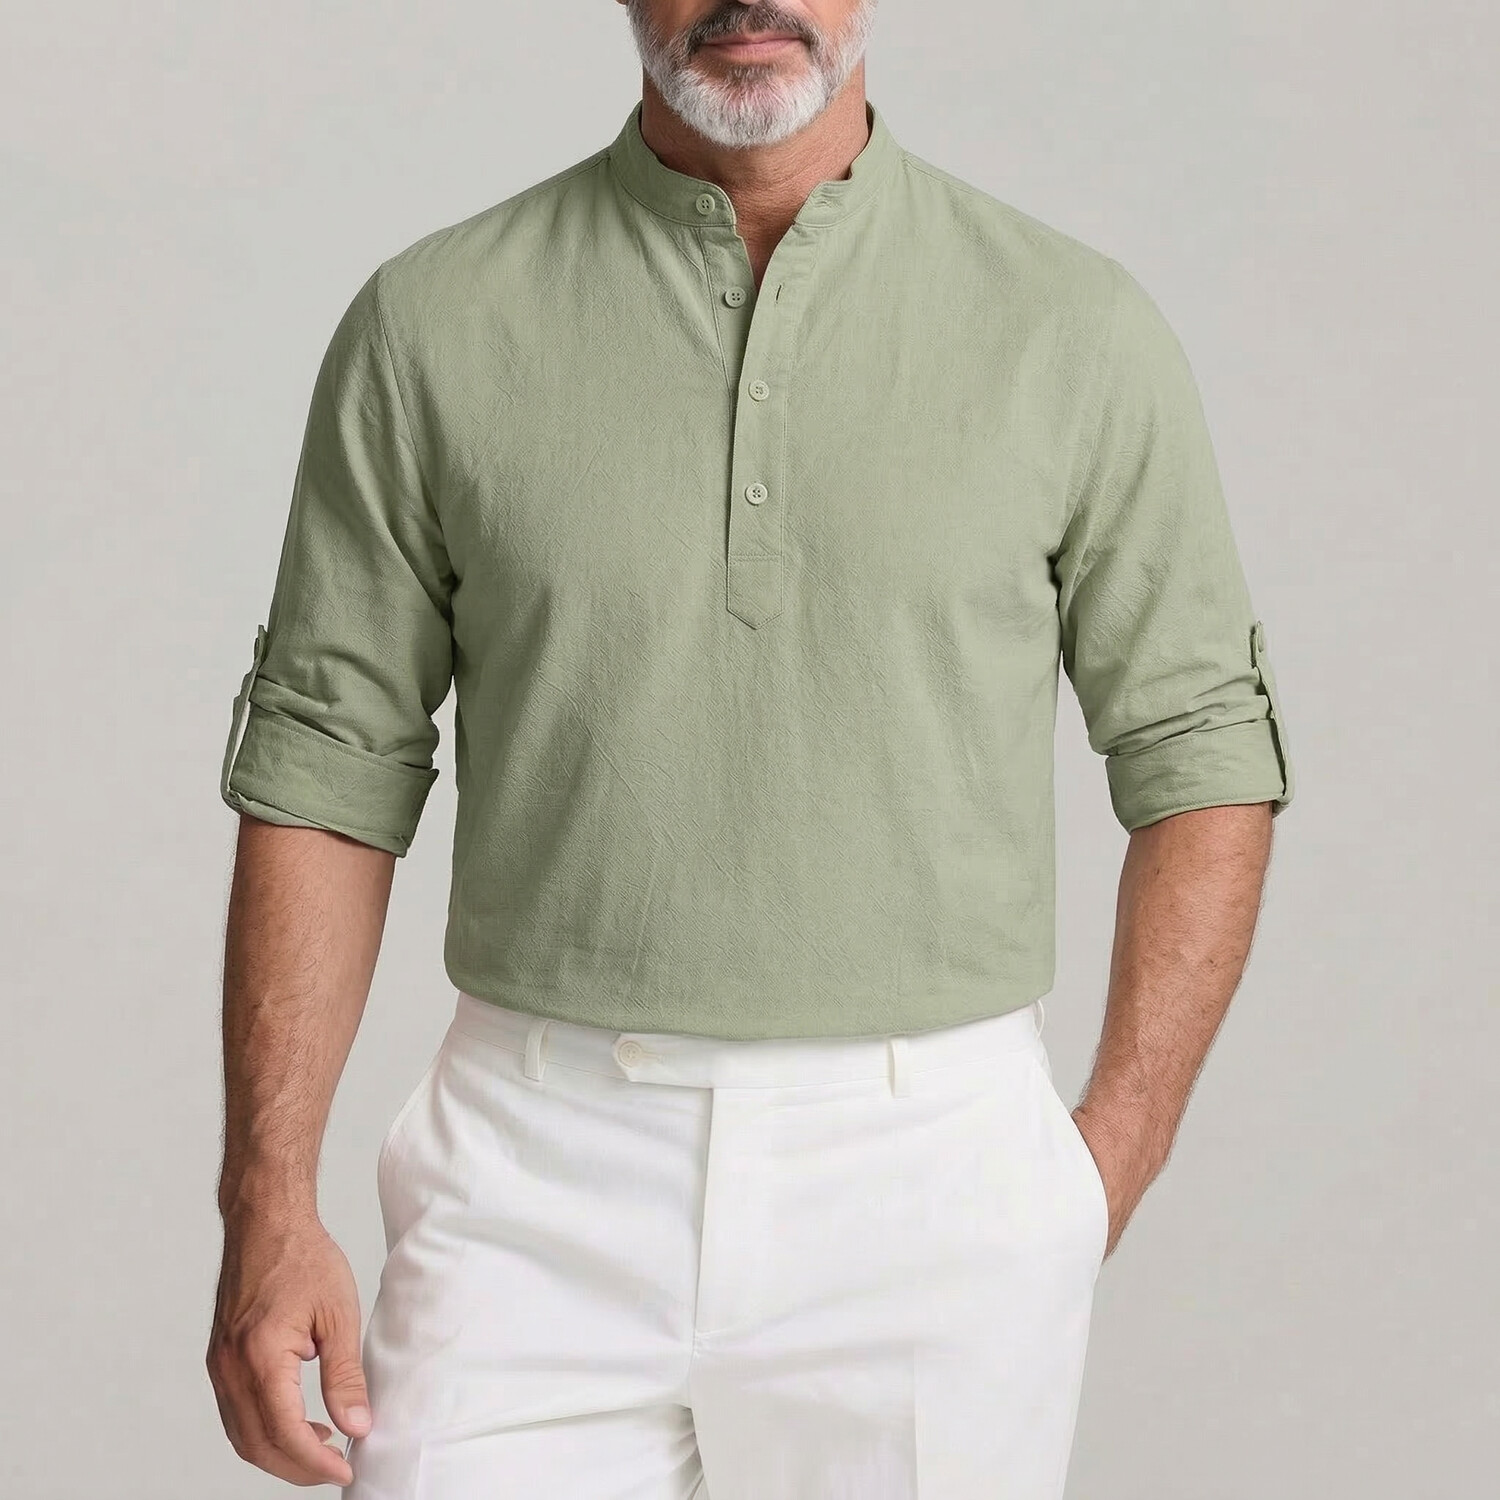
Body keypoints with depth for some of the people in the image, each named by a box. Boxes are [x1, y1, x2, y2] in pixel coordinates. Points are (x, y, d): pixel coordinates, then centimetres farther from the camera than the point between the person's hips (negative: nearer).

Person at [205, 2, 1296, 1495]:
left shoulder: (1076, 330, 1)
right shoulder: (430, 323, 2)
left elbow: (1200, 752, 6)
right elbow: (328, 764, 3)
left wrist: (1108, 1169, -2)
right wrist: (268, 1208, -3)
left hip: (930, 1188, 0)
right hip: (535, 1198, 0)